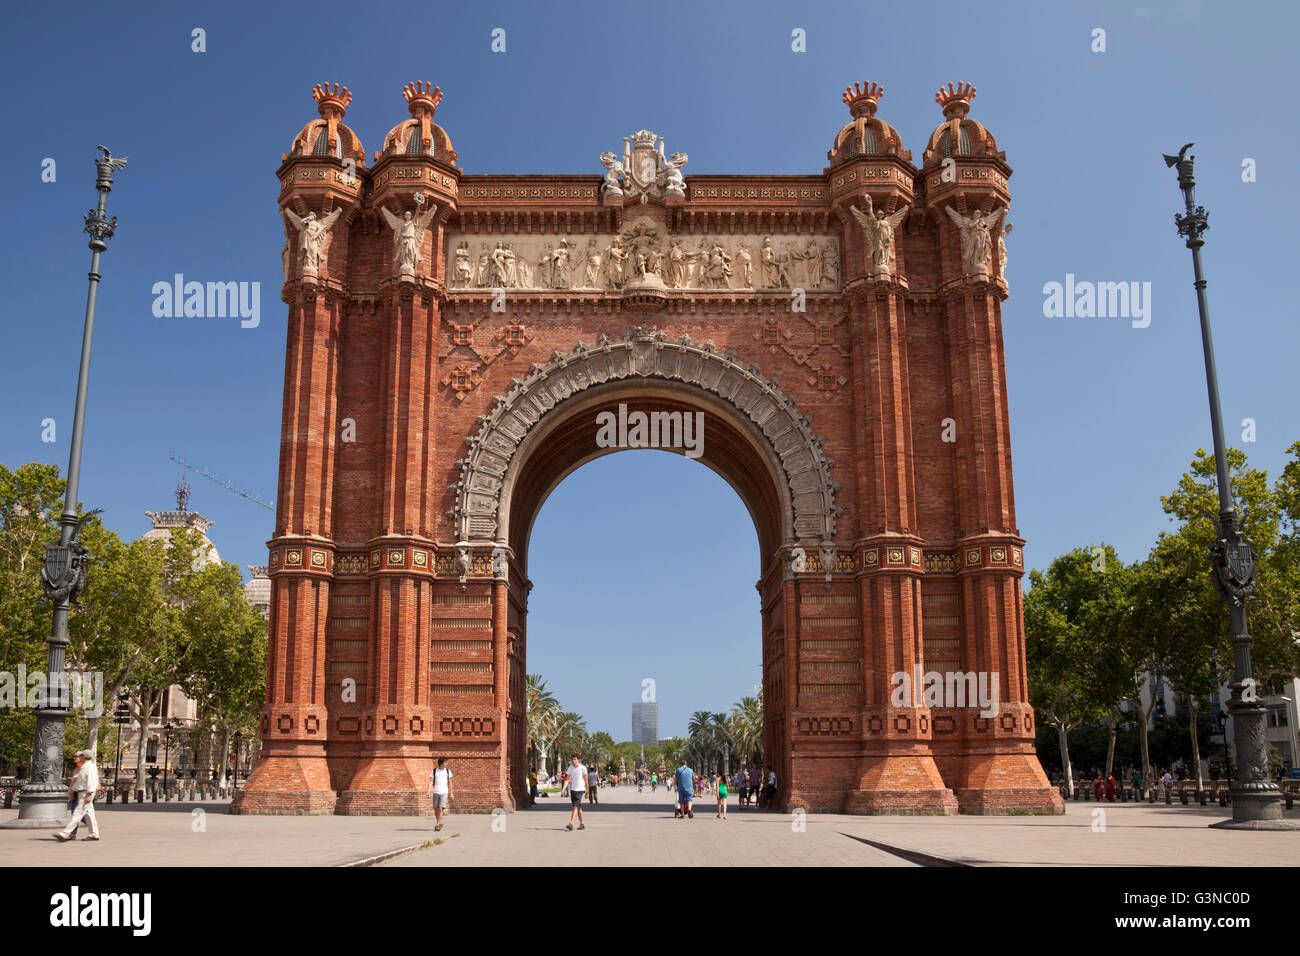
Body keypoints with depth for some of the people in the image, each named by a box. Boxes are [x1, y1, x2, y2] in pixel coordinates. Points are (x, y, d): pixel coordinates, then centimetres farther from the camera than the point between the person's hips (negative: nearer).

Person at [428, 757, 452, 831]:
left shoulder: (448, 771, 7)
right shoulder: (434, 771, 4)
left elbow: (449, 783, 12)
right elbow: (431, 782, 0)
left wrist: (451, 794, 11)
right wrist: (429, 790, -16)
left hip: (444, 792, -1)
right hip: (436, 792, 1)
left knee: (440, 808, -13)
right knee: (436, 809, 4)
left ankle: (437, 824, -8)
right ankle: (439, 823, 23)